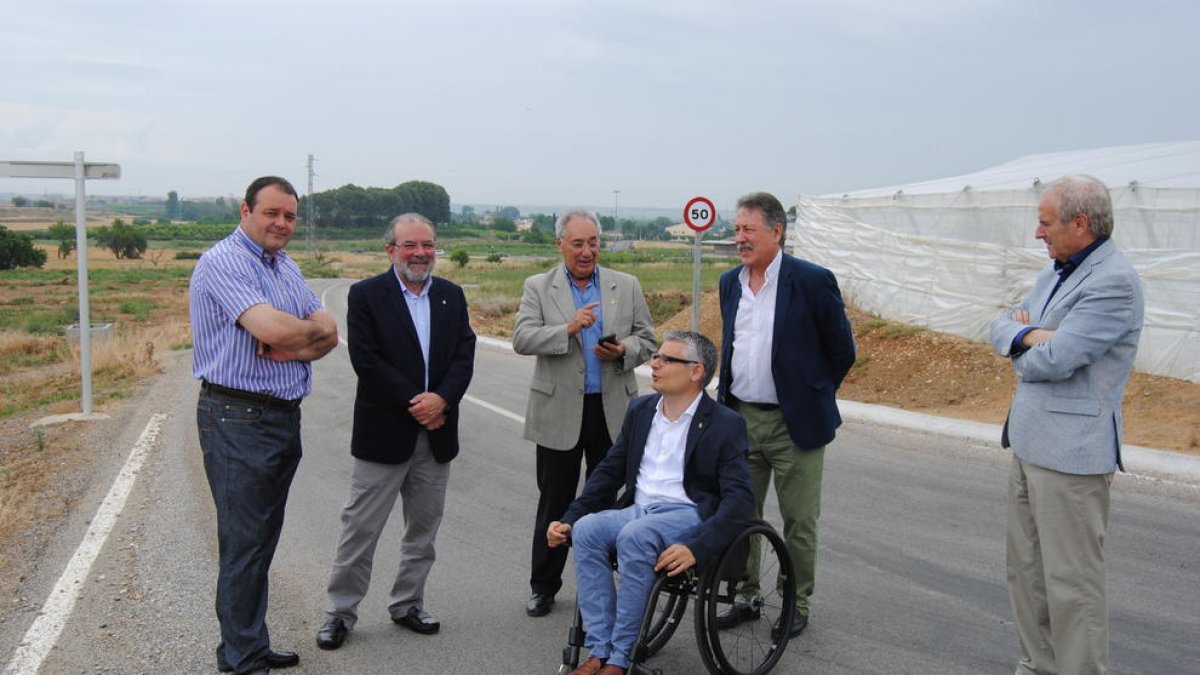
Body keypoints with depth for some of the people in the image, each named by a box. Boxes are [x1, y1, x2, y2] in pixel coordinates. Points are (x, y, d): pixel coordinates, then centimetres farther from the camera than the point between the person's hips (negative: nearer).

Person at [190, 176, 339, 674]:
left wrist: (292, 347, -14)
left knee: (262, 541, 15)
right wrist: (312, 330, -7)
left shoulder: (287, 268, 15)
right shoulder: (224, 262, -12)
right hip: (238, 419, -9)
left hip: (285, 417, 9)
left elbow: (329, 334, 6)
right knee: (244, 543, -1)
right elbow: (272, 327, -27)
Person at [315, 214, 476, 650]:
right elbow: (366, 360, -13)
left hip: (437, 431, 5)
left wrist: (442, 398, -16)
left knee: (423, 527, 14)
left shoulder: (451, 296, 8)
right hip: (384, 433, -4)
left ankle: (407, 604, 28)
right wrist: (414, 402, -16)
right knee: (361, 527, 3)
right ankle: (340, 612, 16)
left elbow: (464, 353, 1)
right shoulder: (365, 295, -5)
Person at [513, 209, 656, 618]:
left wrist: (624, 350, -15)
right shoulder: (538, 288, 1)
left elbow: (647, 340, 6)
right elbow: (521, 339, -11)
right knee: (554, 502, 7)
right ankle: (544, 586, 21)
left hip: (613, 411, 2)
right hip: (560, 413, -2)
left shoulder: (627, 286, 6)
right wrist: (568, 329, -26)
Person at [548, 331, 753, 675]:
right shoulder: (640, 409, 14)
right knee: (586, 530, -24)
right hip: (638, 509, 6)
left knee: (635, 536, -34)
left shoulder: (725, 424, -4)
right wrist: (569, 518, 5)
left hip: (689, 514, -5)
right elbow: (609, 471, 17)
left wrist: (696, 548, -27)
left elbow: (739, 499, -13)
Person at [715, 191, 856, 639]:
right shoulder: (730, 283, 7)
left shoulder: (812, 281, -12)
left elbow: (842, 350, -4)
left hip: (793, 423, -5)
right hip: (740, 417, 6)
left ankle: (796, 605, 23)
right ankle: (745, 597, 28)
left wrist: (812, 396, 3)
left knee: (798, 522, 7)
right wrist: (728, 399, 15)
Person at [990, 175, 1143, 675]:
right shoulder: (1056, 272, 13)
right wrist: (1029, 335, -11)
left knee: (1071, 579, -2)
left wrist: (1023, 338, -1)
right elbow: (1002, 327, 12)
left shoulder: (1114, 282, -17)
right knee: (1026, 570, 17)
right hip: (1028, 442, 10)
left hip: (1070, 451, -10)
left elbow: (1054, 359, -23)